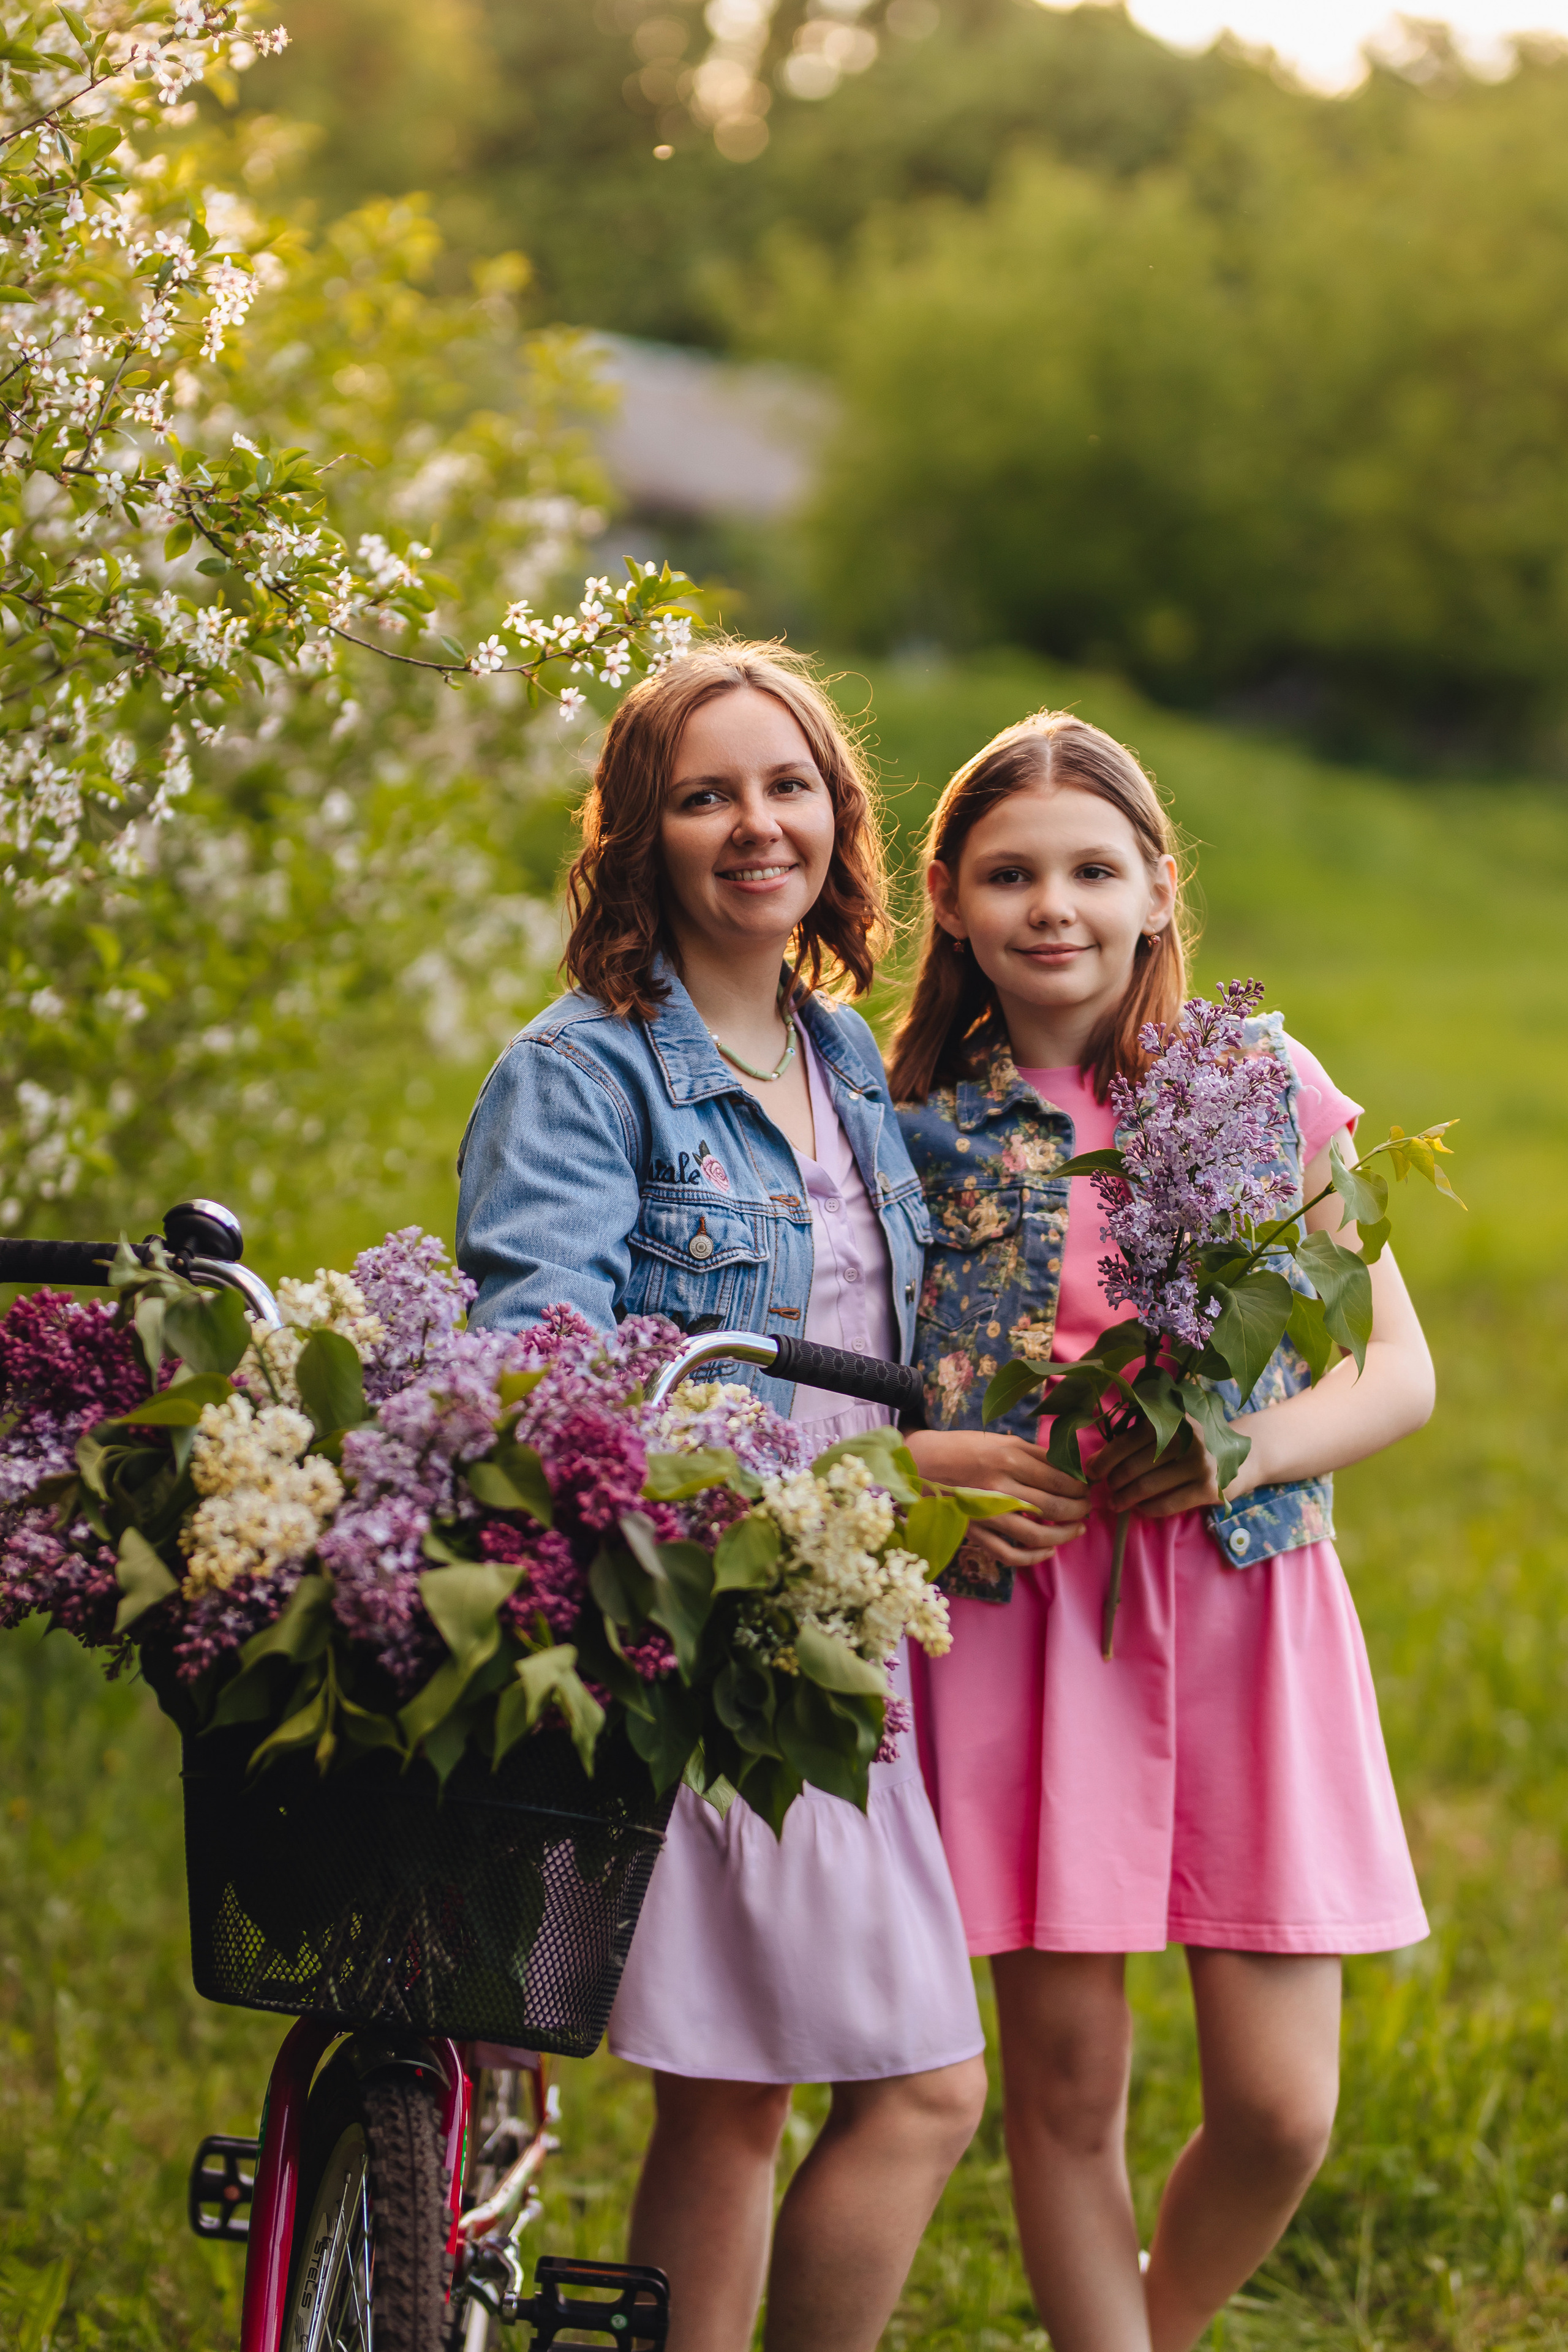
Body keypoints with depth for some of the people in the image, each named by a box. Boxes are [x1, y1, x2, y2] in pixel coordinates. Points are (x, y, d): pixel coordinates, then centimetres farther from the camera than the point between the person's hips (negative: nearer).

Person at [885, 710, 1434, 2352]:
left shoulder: (1262, 1084, 4)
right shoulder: (910, 1115, 4)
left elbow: (1399, 1372, 6)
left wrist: (1252, 1448, -13)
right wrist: (918, 1463, -13)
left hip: (1243, 1606, 0)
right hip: (1016, 1615, 0)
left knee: (1279, 2107, -1)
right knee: (1065, 2082, 2)